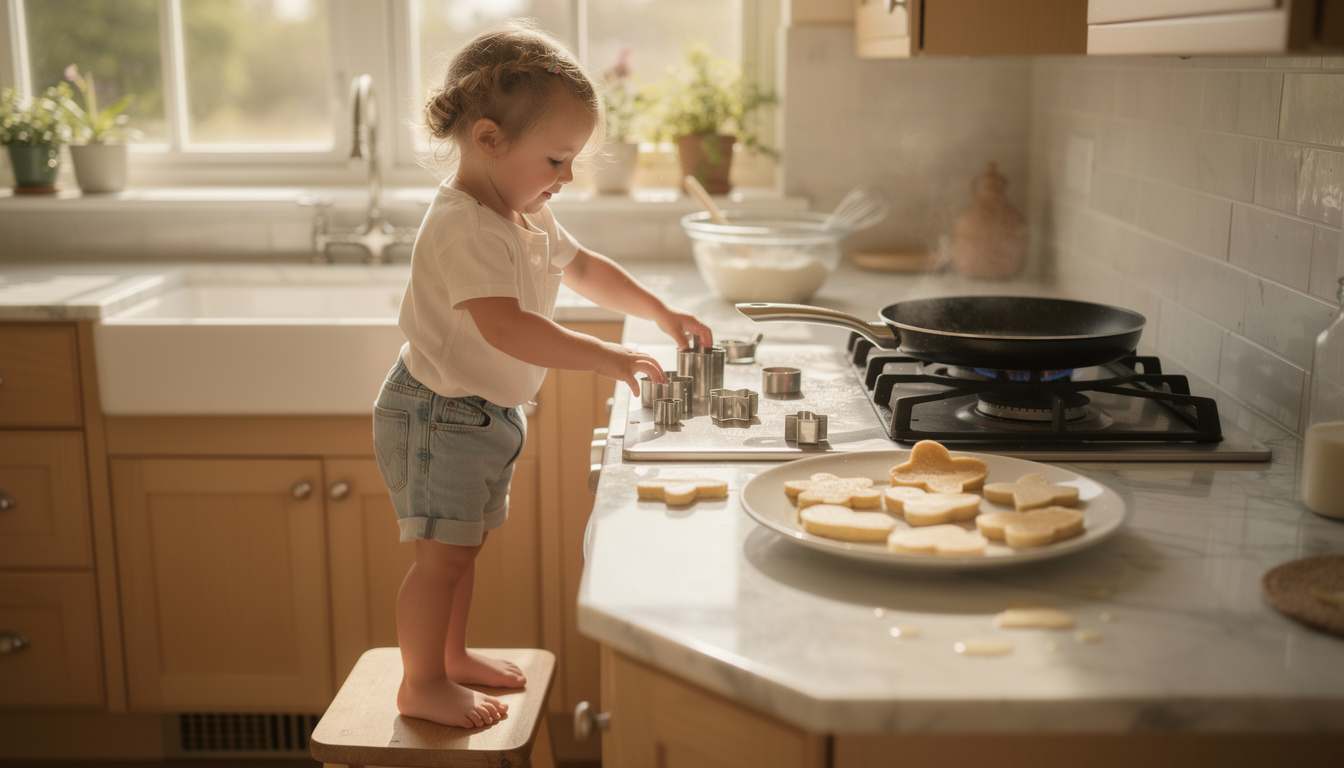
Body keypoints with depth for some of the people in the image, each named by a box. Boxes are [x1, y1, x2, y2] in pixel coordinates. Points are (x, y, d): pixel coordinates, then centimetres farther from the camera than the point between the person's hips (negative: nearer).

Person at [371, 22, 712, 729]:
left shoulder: (529, 218, 5)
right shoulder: (463, 227, -28)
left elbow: (583, 268, 21)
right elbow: (505, 327, -38)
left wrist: (661, 313, 12)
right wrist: (606, 358, -36)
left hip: (486, 413, 10)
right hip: (439, 413, -10)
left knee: (462, 546, 20)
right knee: (442, 552, -1)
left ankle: (451, 656, 36)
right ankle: (422, 685, 15)